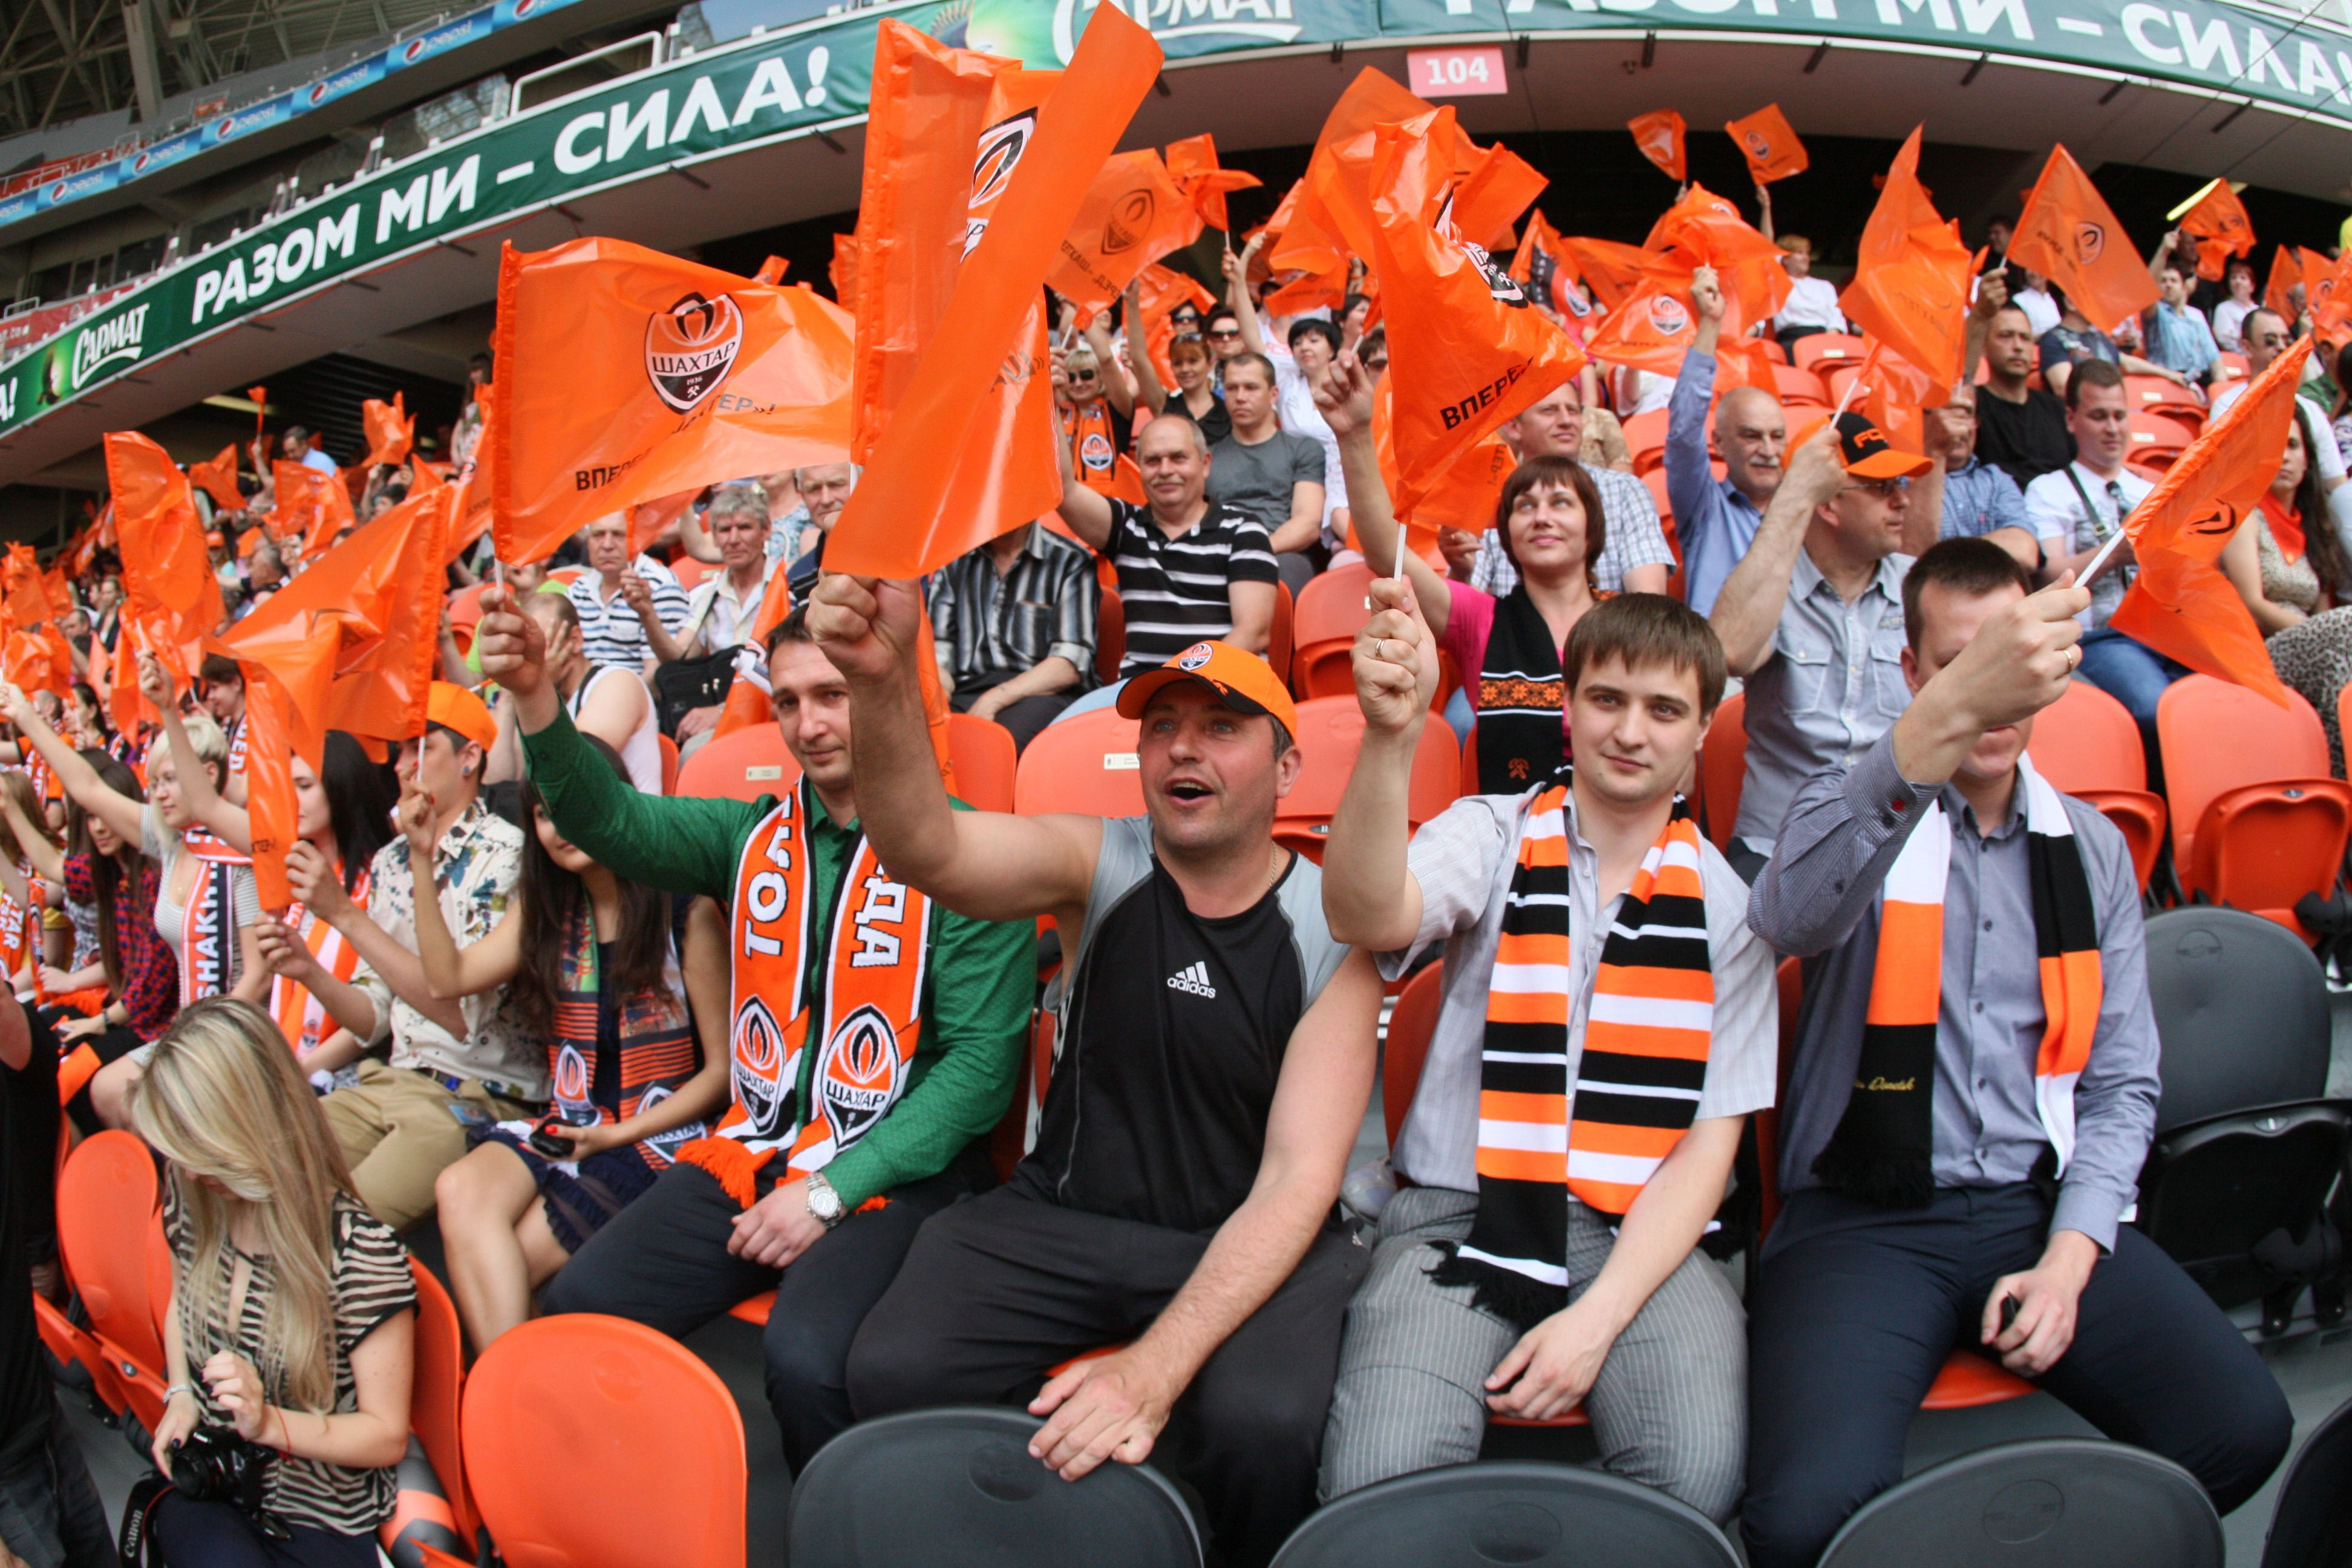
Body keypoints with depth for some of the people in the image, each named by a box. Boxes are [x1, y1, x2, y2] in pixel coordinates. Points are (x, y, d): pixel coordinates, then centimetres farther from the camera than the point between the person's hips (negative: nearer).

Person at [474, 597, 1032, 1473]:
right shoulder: (754, 835, 12)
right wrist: (535, 695, -23)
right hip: (750, 1156, 6)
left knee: (808, 1357, -30)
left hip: (892, 1173, -5)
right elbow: (611, 819, -4)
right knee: (575, 1311, -13)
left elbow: (982, 1061, -10)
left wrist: (832, 1190, -12)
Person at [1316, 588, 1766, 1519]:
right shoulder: (1494, 836, 5)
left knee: (1701, 1476, -27)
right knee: (1377, 1479, -25)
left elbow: (1710, 1141, 3)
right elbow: (1370, 918, -19)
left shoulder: (1730, 906, 7)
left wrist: (1597, 1317, -11)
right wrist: (1390, 735, -37)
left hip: (1639, 1231, 1)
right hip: (1459, 1209, -1)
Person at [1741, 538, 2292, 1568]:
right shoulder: (1857, 812, -1)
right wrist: (1946, 718, -41)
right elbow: (1788, 919, -28)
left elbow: (2122, 1081, 13)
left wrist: (2071, 1254, -5)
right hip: (1864, 1217, -4)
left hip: (2038, 1205, 5)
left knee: (2244, 1427, -19)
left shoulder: (2090, 848, 13)